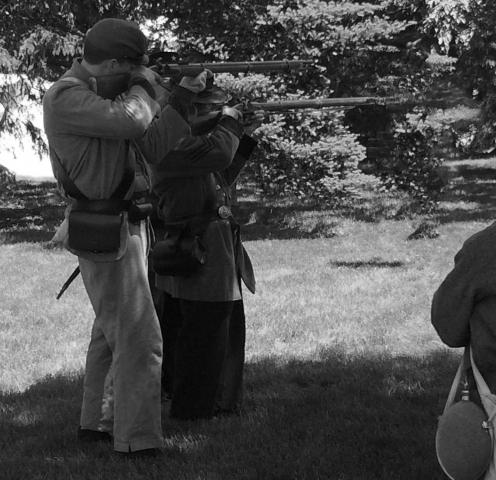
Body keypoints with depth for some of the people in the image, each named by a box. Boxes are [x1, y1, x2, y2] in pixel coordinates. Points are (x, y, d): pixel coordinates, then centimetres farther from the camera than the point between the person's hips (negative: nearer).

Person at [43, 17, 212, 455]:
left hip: (125, 226, 10)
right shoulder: (66, 98, -17)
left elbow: (155, 144, 10)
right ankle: (137, 442, -5)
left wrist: (186, 93, 1)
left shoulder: (109, 95, 11)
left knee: (111, 332, 19)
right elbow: (130, 123, -31)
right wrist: (140, 88, -10)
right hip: (105, 234, -10)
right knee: (140, 340, -9)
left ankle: (97, 422, 30)